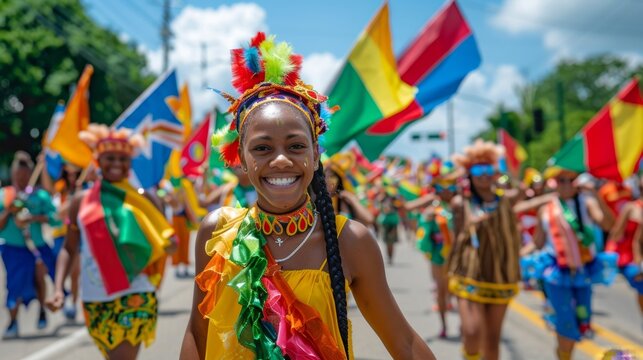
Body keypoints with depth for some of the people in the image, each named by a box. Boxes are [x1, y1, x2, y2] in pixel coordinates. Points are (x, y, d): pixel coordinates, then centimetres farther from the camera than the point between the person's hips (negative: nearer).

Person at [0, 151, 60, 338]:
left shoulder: (40, 195, -1)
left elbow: (55, 218, -7)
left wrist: (35, 218, -19)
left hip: (37, 247, 1)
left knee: (39, 279, 7)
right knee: (15, 284, -3)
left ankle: (42, 311, 32)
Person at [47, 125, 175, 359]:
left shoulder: (143, 199, -1)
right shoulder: (81, 201, 4)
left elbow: (162, 243, 3)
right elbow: (69, 249, 8)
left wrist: (169, 244, -19)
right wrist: (58, 289, -3)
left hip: (134, 296, -3)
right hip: (94, 300, 3)